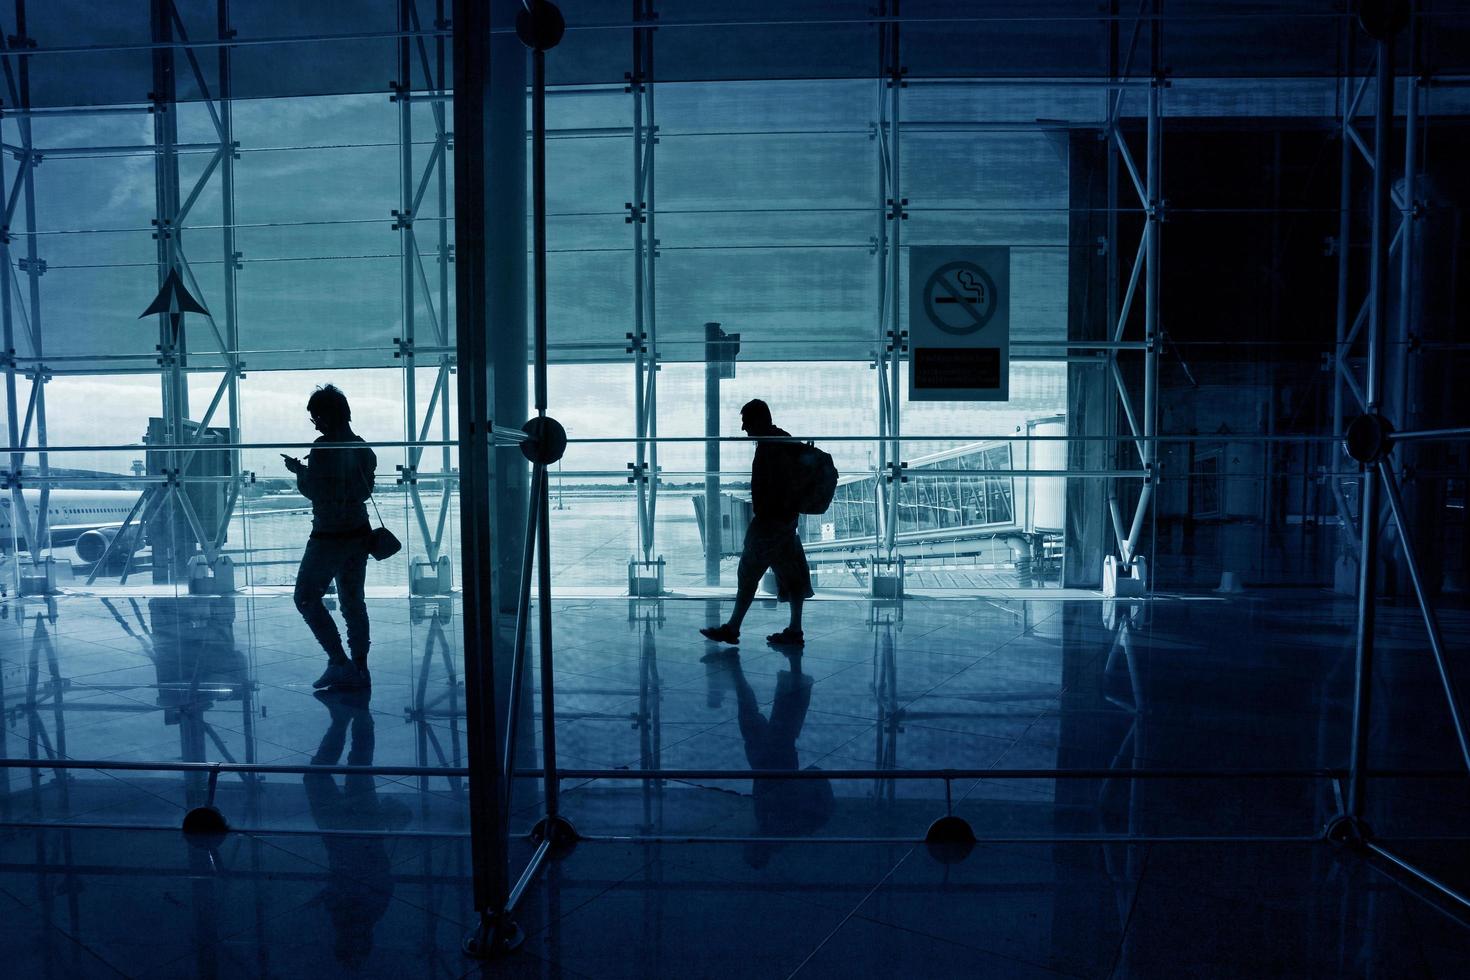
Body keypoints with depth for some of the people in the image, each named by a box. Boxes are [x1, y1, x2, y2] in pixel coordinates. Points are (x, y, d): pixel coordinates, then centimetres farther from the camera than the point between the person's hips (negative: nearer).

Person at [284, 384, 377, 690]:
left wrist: (298, 470, 4)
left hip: (329, 536, -8)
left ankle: (339, 663, -3)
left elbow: (312, 490, -16)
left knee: (307, 598, 3)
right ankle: (360, 669, 15)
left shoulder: (324, 446, -16)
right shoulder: (362, 447, 8)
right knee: (353, 599, 14)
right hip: (359, 531, 8)